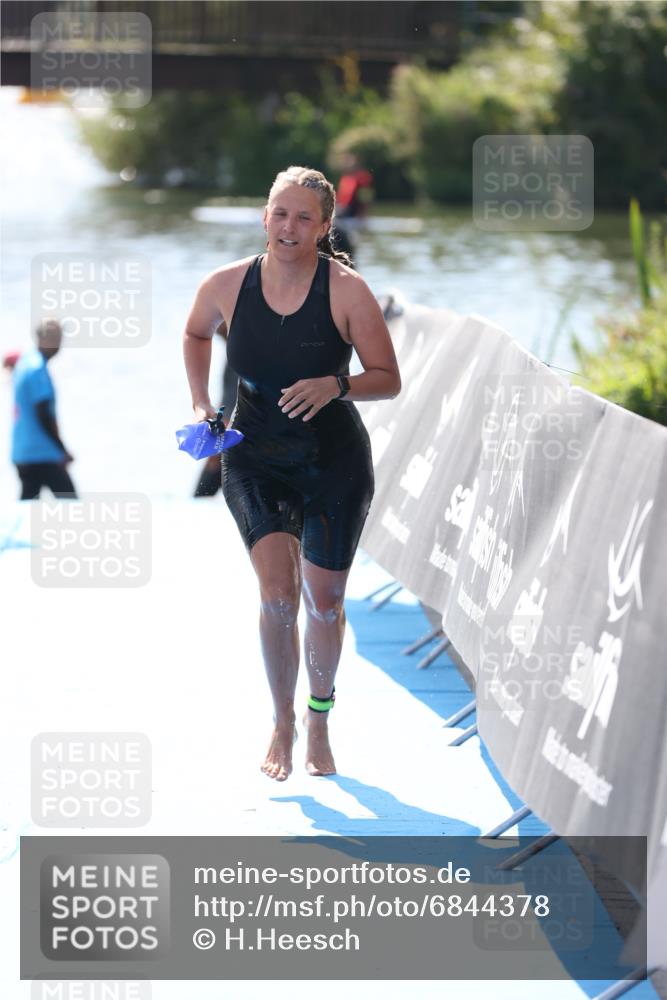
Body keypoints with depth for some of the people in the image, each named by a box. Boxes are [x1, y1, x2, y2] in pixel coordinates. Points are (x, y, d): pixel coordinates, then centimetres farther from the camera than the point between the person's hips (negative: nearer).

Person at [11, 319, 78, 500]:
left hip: (22, 453, 9)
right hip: (42, 454, -9)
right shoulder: (38, 370, -17)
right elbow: (43, 416, -19)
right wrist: (63, 451, -13)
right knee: (69, 501, -5)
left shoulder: (24, 361, 11)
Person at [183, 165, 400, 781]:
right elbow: (196, 335, 16)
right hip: (255, 459, 1)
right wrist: (201, 404, 5)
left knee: (324, 601, 6)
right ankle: (282, 722, 4)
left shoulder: (346, 291, -15)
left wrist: (335, 386, -26)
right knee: (278, 592, -15)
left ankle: (319, 723, 30)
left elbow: (389, 380, -8)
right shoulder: (227, 285, -8)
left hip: (334, 460, -1)